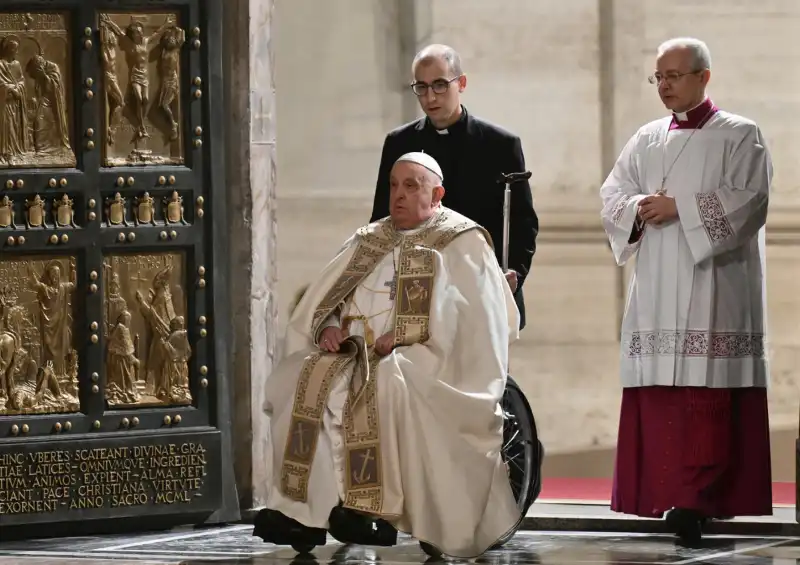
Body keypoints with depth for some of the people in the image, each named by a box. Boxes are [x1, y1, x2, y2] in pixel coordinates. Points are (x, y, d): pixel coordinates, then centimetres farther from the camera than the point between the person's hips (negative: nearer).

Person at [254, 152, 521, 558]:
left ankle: (375, 508, -34)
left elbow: (475, 316, -8)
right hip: (355, 352, 6)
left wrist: (403, 333, -17)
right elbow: (320, 302, 19)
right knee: (300, 379, -23)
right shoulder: (368, 242, 23)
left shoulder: (462, 244, 6)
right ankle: (304, 509, -28)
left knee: (383, 382, -38)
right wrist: (328, 327, -5)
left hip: (422, 359, -6)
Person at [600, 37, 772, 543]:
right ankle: (664, 497, 3)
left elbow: (748, 200, -10)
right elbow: (612, 195, 11)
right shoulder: (647, 141, 18)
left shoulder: (740, 136, 2)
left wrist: (680, 208, -14)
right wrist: (638, 208, -11)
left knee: (705, 396, -13)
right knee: (657, 395, -1)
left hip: (712, 288, -5)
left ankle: (697, 499, -19)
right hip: (656, 291, 5)